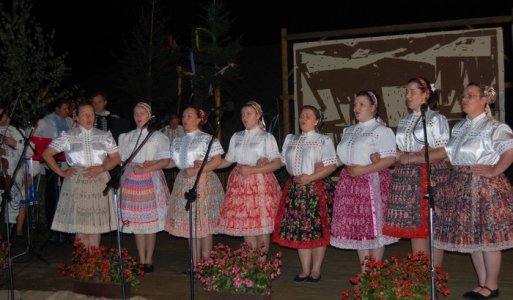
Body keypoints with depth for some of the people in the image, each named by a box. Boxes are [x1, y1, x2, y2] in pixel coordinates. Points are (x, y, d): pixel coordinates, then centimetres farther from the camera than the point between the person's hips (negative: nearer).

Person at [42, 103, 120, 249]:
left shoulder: (105, 136, 9)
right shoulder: (68, 136, 4)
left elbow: (116, 158, 9)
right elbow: (47, 154, 6)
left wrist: (101, 168, -7)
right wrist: (61, 172, -1)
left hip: (99, 183, 1)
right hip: (77, 183, -1)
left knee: (97, 223, 1)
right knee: (80, 224, -2)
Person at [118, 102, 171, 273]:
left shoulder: (157, 136, 3)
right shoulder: (127, 137, 14)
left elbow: (166, 161, -4)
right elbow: (122, 160, 12)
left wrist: (146, 168, -15)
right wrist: (135, 166, -5)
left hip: (151, 181, -3)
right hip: (132, 180, 3)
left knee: (151, 220, -3)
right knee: (136, 221, 3)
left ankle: (149, 260, 6)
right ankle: (141, 260, 11)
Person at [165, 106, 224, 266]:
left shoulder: (207, 138, -4)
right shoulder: (177, 141, 16)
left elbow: (217, 161, -12)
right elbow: (174, 162, 16)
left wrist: (196, 170, -18)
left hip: (203, 183, -6)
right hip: (184, 184, 6)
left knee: (204, 223, -2)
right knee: (189, 224, 7)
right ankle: (195, 264, 16)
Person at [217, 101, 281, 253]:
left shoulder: (267, 137, 2)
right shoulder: (236, 137, 15)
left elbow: (277, 163, -6)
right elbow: (228, 161, 16)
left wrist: (252, 170, -16)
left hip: (260, 184, -4)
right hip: (240, 184, 4)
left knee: (262, 224, -3)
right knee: (245, 224, 2)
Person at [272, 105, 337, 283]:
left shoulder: (323, 141, -1)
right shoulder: (290, 139, 16)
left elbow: (331, 166, -10)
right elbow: (282, 161, 15)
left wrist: (310, 178, -18)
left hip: (316, 187, -5)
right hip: (295, 187, 5)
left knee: (317, 229, 0)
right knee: (298, 228, 4)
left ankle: (315, 270, 10)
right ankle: (305, 270, 14)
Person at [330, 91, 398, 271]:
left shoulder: (381, 131, -4)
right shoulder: (348, 131, 20)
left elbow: (390, 159, -14)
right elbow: (341, 156, 21)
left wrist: (363, 170, -20)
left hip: (372, 182, -7)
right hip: (350, 182, 7)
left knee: (373, 227, -1)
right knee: (357, 228, 8)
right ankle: (364, 272, 18)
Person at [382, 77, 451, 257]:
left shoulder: (436, 119, -2)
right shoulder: (403, 121, 18)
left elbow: (444, 152, -10)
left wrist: (412, 158, -14)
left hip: (430, 177, -6)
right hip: (408, 178, 6)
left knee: (432, 228, -4)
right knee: (414, 227, 6)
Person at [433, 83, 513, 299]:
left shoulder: (493, 127, -10)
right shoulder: (459, 128, 15)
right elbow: (447, 153, 14)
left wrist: (494, 171, -19)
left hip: (485, 187, -8)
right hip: (462, 187, 8)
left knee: (487, 236, 0)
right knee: (472, 237, 12)